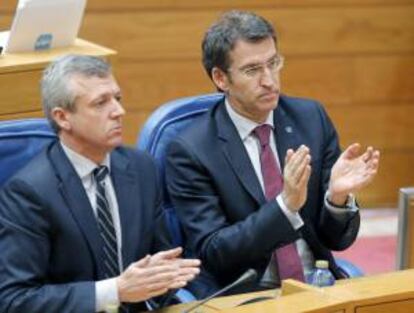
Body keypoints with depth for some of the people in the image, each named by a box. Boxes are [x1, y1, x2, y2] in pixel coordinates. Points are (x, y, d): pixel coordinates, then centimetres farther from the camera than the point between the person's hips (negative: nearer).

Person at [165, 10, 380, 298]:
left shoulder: (311, 118, 4)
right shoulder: (190, 151, -6)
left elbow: (337, 239, 6)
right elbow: (212, 253, -12)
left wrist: (338, 195, -15)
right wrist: (286, 204, -23)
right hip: (242, 297, -4)